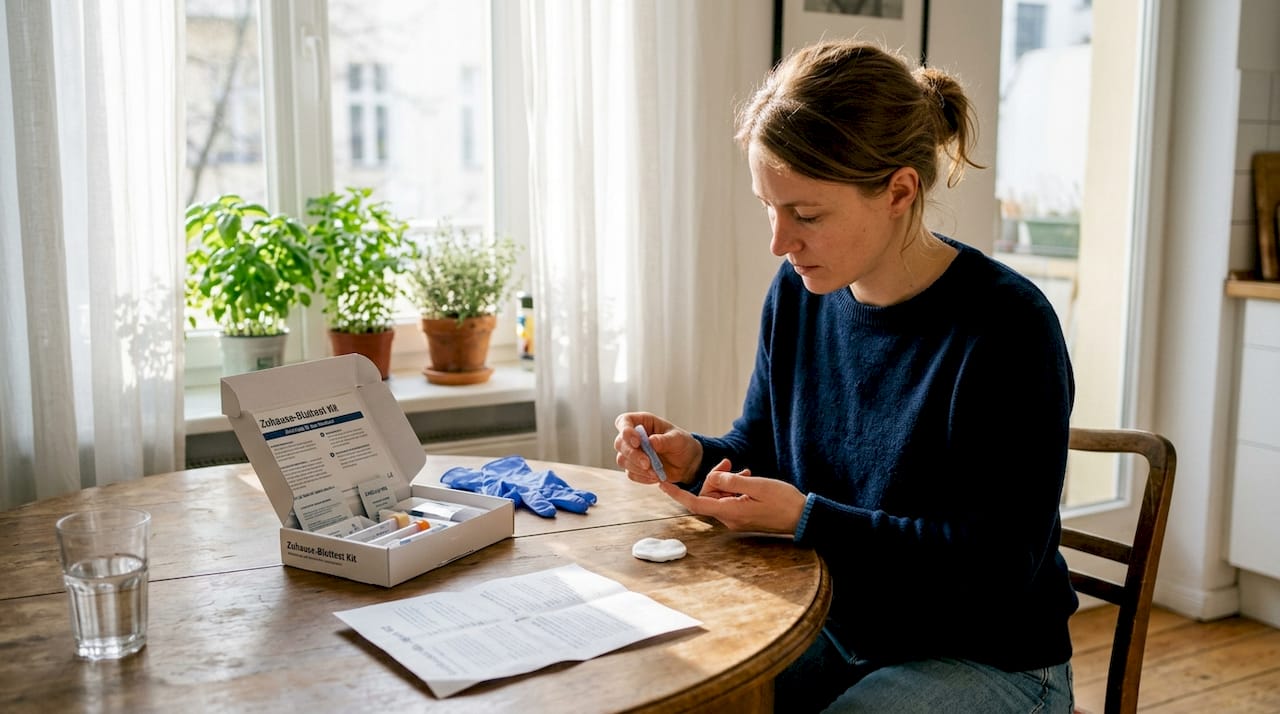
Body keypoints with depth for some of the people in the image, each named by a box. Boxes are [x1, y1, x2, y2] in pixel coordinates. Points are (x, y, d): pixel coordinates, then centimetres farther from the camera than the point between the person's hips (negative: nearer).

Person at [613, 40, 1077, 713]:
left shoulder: (1008, 329, -23)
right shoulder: (797, 293, -3)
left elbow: (1000, 564, -23)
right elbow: (759, 445, 10)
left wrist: (806, 518, -27)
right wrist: (694, 457, -13)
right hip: (834, 627, 6)